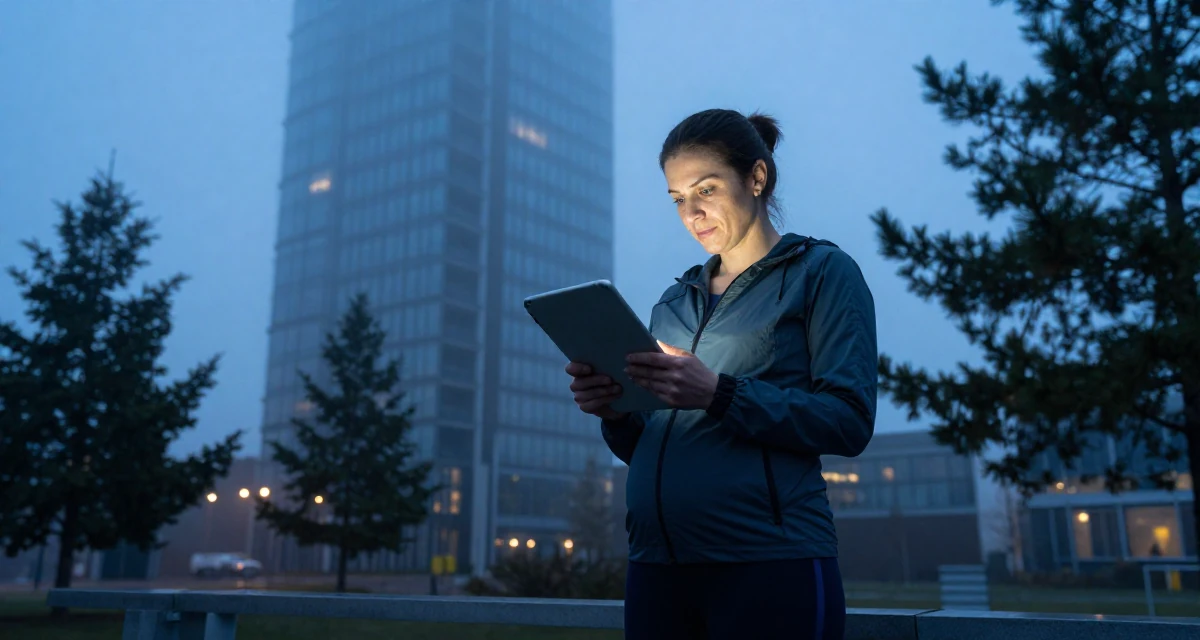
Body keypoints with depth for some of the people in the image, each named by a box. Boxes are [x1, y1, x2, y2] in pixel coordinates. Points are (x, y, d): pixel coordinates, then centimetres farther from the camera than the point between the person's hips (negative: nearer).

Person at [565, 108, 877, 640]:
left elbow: (849, 420, -10)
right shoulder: (673, 303, 17)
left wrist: (719, 394, -22)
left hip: (768, 560, -5)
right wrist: (616, 413, -5)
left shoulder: (821, 272, 2)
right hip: (656, 565, 5)